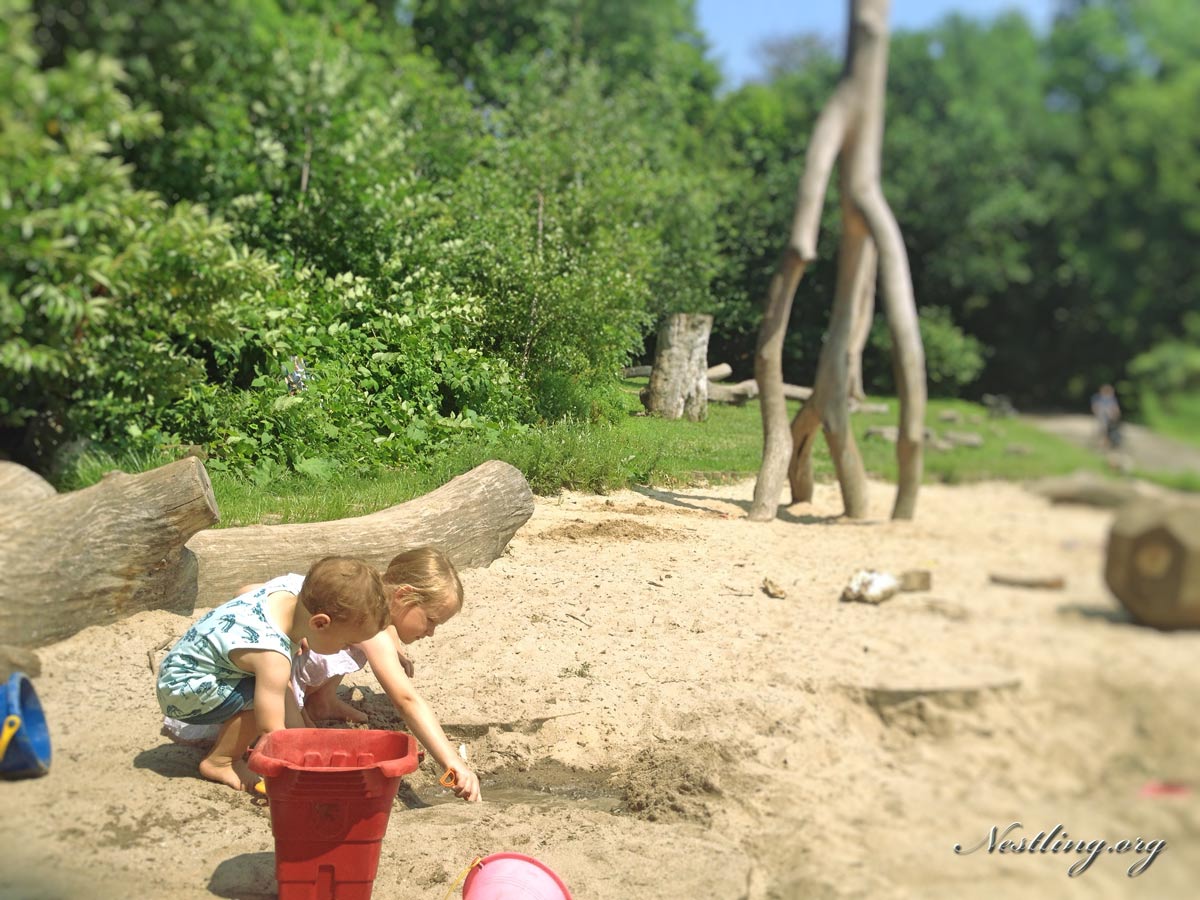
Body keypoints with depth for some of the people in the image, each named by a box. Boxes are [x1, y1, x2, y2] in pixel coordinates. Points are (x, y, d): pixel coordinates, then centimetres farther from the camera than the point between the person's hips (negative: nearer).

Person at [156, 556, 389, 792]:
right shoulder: (272, 656, -36)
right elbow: (272, 732, -36)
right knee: (265, 695, -26)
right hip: (182, 691, -9)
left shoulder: (293, 585, -13)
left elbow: (246, 592, 10)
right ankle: (219, 762, -8)